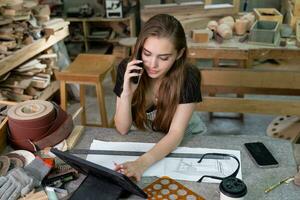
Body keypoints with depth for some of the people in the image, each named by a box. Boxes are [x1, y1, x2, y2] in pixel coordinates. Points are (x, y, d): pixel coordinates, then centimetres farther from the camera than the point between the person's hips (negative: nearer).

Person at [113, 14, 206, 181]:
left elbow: (176, 134, -28)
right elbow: (123, 129, -16)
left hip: (185, 141, 0)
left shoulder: (189, 78, -24)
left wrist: (142, 163, -44)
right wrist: (127, 93, -33)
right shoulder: (127, 69, -19)